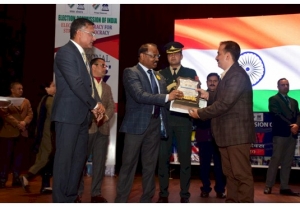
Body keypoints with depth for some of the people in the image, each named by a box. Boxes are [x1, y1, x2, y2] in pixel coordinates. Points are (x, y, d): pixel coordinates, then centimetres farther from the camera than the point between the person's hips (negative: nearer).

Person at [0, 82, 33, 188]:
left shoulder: (26, 101, 16)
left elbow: (30, 114, 7)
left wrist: (24, 122, -12)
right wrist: (17, 124, -16)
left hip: (22, 133, 4)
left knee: (18, 157, 7)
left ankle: (16, 179, 13)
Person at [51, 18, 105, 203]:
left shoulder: (81, 54, 17)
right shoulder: (66, 52, -11)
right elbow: (76, 84, -19)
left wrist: (96, 104, 0)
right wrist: (95, 104, -10)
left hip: (82, 115, 9)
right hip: (69, 114, -9)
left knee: (79, 158, 11)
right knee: (64, 158, -3)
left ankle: (71, 197, 21)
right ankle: (60, 200, 6)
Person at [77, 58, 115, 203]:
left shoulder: (107, 87, 21)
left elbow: (111, 106, 11)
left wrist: (106, 116, -9)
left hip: (103, 129, 5)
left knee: (100, 162, 5)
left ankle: (96, 193, 12)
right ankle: (77, 193, 7)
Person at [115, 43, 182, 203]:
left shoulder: (159, 77, 17)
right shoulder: (131, 72, -5)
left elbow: (162, 101, 13)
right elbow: (140, 95, -19)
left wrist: (173, 98, -8)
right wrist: (167, 97, -23)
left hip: (155, 124, 6)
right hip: (137, 124, -6)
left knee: (150, 165, 11)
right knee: (129, 164, 0)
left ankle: (147, 199, 21)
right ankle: (120, 200, 9)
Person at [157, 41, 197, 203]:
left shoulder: (191, 73, 9)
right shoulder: (161, 74, 12)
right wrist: (168, 88, -13)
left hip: (183, 119, -1)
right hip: (165, 119, 1)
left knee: (185, 157, 2)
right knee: (163, 157, 3)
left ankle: (184, 195, 11)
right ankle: (163, 194, 14)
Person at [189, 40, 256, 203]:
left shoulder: (237, 75, -17)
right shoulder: (229, 74, 15)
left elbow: (225, 103, -22)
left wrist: (200, 113, -14)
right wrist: (208, 96, 12)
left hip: (237, 133, -10)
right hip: (226, 133, 10)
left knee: (242, 174, -3)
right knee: (229, 174, 16)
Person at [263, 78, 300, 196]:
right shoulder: (273, 99, 3)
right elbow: (277, 115, -10)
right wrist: (290, 126, -15)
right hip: (280, 134, -6)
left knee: (288, 162, 5)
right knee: (276, 160, -8)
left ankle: (284, 187, 8)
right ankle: (268, 186, -4)